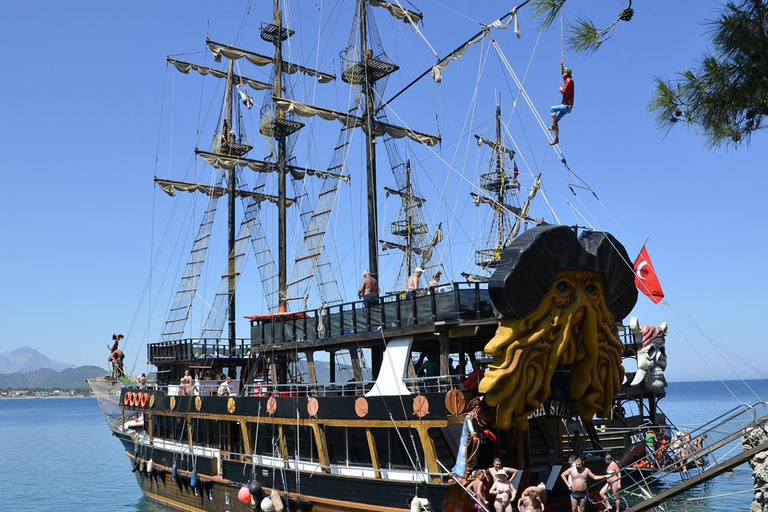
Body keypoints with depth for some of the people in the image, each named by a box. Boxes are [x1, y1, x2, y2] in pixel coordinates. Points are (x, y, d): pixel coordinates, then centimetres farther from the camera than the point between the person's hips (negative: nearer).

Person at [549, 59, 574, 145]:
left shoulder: (569, 81, -11)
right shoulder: (567, 80, 16)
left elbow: (564, 91, -20)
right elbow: (562, 73, 34)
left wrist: (561, 89, 1)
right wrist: (561, 65, 25)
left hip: (567, 106, -9)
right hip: (565, 106, 9)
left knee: (552, 108, -21)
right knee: (556, 121, 7)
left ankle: (553, 125, -18)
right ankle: (556, 139, 8)